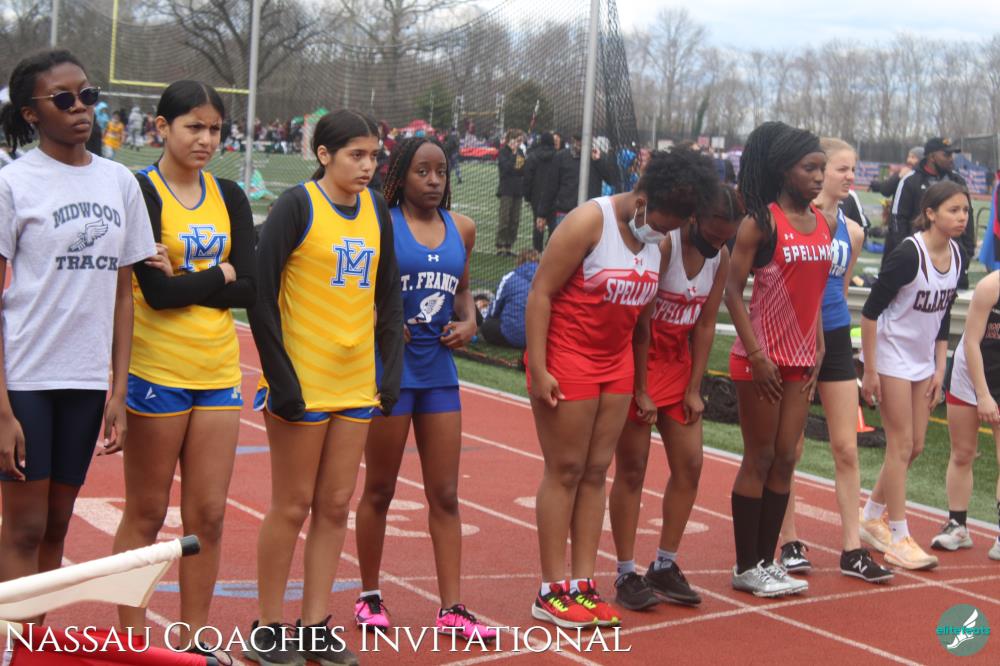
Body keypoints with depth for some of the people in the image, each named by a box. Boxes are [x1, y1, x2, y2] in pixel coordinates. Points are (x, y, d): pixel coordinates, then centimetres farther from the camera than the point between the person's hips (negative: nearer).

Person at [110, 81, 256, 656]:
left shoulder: (229, 198, 9)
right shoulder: (141, 192, -7)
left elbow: (249, 290, -3)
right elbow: (156, 291, -18)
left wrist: (182, 281, -13)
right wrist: (219, 274, -5)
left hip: (218, 370, 5)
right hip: (157, 370, -5)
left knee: (208, 515, 8)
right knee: (147, 514, 4)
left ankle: (194, 642, 19)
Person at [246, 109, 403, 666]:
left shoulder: (376, 209, 8)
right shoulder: (299, 205, -10)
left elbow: (389, 293, 14)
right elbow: (261, 292, -12)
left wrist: (393, 367, 6)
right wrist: (280, 376, -16)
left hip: (357, 384, 6)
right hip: (302, 385, -6)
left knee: (336, 505, 9)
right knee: (293, 506, 2)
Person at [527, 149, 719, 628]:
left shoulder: (658, 240, 6)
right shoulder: (591, 222, -15)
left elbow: (644, 309, 13)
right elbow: (540, 292, -16)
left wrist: (643, 385, 10)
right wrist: (537, 369, -19)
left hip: (616, 363, 7)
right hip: (566, 359, -7)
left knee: (596, 471, 7)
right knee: (565, 471, -2)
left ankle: (582, 584, 13)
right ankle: (552, 593, 5)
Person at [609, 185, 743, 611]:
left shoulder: (721, 258, 0)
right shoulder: (662, 245, -20)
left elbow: (705, 324, 5)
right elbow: (640, 322, -19)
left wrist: (694, 389, 2)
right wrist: (641, 391, -17)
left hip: (677, 361, 7)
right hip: (639, 360, -7)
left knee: (689, 465, 5)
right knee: (632, 468, -2)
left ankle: (664, 567, 17)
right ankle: (626, 575, 5)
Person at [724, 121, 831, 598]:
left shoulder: (823, 223, 8)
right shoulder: (762, 221, -10)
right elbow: (732, 289, -12)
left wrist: (817, 352, 10)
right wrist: (756, 354, -17)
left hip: (800, 357, 6)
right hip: (761, 360, -6)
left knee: (785, 458, 9)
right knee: (760, 459, 1)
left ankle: (767, 561, 19)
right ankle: (746, 568, 11)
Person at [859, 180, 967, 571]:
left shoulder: (956, 257, 1)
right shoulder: (909, 253, -20)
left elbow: (943, 315, 12)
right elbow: (871, 310, -18)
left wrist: (939, 369, 10)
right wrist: (870, 371, -18)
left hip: (923, 359, 7)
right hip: (892, 356, -7)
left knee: (915, 446, 10)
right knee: (901, 444, -5)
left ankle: (872, 517, 27)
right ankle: (898, 539, 3)